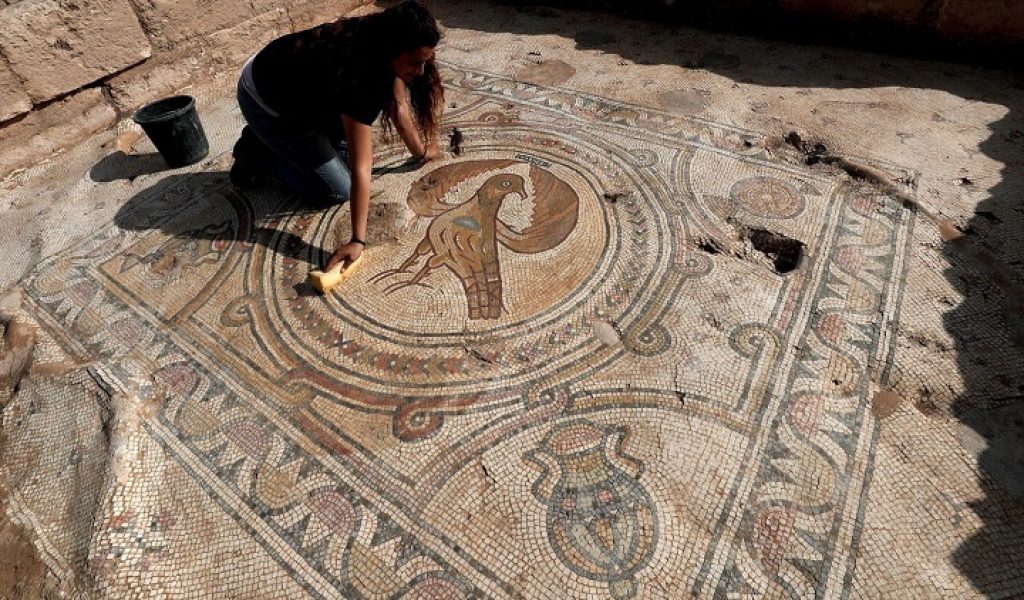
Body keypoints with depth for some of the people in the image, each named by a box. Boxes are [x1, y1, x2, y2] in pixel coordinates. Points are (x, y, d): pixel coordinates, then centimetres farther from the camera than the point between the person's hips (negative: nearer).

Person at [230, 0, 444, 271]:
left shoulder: (381, 47, -15)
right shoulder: (356, 75, -37)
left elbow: (399, 107, 1)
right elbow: (360, 168, -40)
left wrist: (420, 152, 13)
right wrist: (358, 240, -37)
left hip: (303, 90, 8)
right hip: (266, 101, -7)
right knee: (336, 191, -7)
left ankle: (281, 143, 14)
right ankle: (258, 153, 7)